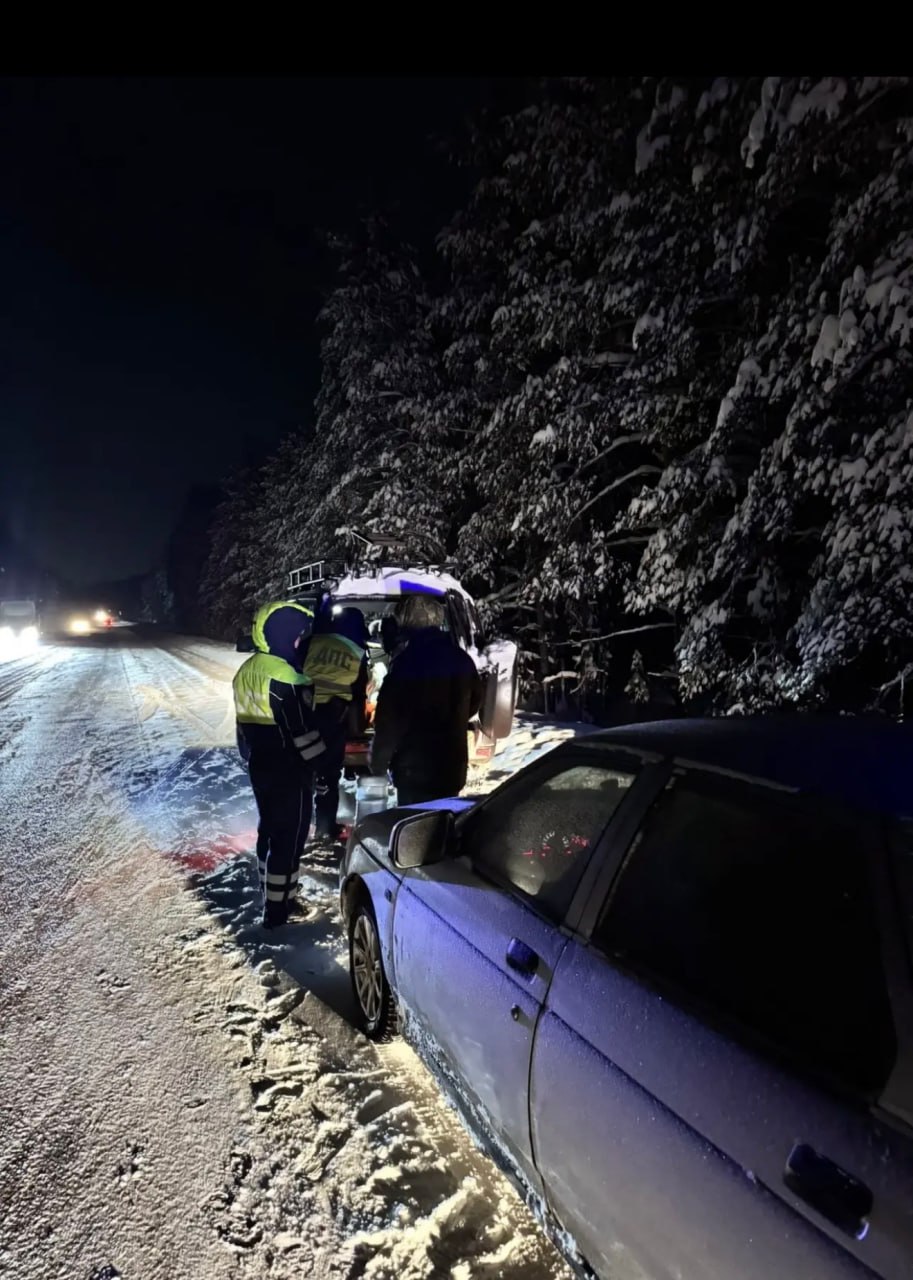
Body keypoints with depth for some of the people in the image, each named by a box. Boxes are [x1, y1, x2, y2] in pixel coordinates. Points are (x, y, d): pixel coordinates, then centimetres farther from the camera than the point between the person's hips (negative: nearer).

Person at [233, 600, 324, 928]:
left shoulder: (248, 670, 8)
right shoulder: (282, 677, -23)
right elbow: (301, 731, -22)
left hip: (260, 765, 10)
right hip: (288, 771, -10)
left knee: (270, 830, 20)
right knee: (289, 838, 2)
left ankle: (271, 896, 34)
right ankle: (277, 909, 13)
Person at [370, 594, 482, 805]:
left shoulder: (407, 661, -19)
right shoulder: (460, 658, 3)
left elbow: (389, 720, -16)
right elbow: (475, 701, 18)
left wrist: (378, 761, -2)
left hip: (414, 770, -7)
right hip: (452, 766, 7)